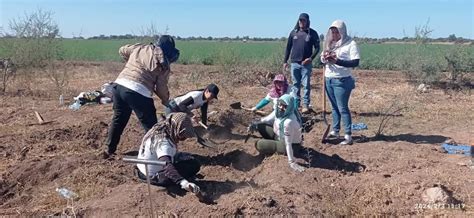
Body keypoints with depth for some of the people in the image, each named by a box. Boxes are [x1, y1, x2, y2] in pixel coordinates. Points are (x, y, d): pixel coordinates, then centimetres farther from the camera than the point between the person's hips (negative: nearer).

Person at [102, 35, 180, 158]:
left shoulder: (139, 48, 18)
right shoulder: (164, 64, 3)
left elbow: (122, 50, 33)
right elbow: (161, 87, 2)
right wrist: (165, 100, 21)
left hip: (119, 85, 7)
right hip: (138, 92, -6)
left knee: (118, 119, 22)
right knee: (150, 125, 6)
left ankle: (109, 150, 32)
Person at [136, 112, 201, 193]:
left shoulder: (159, 128, -3)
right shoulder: (163, 142, -32)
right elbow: (166, 165, -47)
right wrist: (183, 182, -59)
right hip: (154, 177, -9)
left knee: (188, 157, 18)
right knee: (194, 165, -13)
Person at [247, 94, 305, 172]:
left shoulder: (289, 121, -38)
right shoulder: (279, 111, -15)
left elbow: (288, 143, -33)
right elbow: (268, 119, 5)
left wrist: (292, 162, -27)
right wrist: (255, 123, -8)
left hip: (291, 144, -8)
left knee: (259, 145, -17)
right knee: (259, 125, 4)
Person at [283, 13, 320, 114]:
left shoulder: (312, 33, 1)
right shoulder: (293, 32, 8)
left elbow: (317, 47, -1)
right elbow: (288, 47, 12)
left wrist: (311, 58, -15)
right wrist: (285, 61, 9)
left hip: (306, 63, -3)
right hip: (294, 63, 3)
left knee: (306, 85, -2)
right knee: (295, 84, 8)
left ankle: (306, 104, 4)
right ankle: (296, 103, 16)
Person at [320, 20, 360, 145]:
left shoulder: (350, 44, -9)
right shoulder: (330, 43, 11)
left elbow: (355, 62, -17)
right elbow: (322, 59, 12)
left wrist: (337, 61, -27)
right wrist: (325, 58, -13)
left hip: (342, 81, -6)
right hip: (328, 79, 7)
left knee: (343, 108, -5)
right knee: (334, 107, 14)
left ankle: (348, 135, 0)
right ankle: (335, 131, 23)